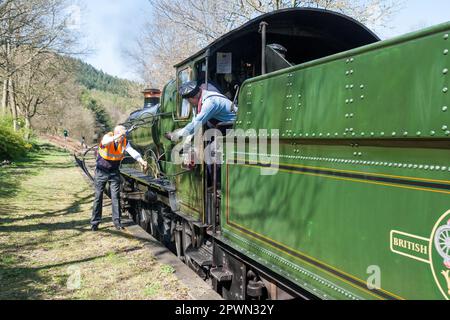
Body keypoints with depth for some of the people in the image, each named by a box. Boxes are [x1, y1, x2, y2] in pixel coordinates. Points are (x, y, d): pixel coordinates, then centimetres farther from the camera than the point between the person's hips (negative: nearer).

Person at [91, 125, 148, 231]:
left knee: (116, 196, 0)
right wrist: (117, 136, -63)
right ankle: (95, 222, 13)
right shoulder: (107, 137, -19)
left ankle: (117, 221, 9)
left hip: (114, 172, 2)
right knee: (98, 196, 3)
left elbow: (132, 151, -24)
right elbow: (106, 142, -43)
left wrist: (141, 161, -42)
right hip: (101, 172, -2)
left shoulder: (125, 142, -9)